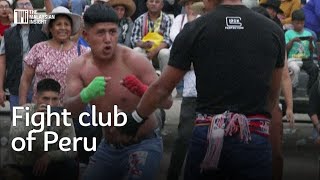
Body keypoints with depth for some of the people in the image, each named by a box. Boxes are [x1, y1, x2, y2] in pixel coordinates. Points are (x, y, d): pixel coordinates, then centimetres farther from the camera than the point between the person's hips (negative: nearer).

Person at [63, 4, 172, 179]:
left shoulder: (134, 61, -20)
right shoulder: (79, 67, -7)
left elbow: (167, 101, -22)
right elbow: (68, 109, -17)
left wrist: (142, 90, -43)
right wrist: (86, 95, -38)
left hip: (143, 144, -5)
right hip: (109, 147, 5)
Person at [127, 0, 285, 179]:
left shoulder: (195, 30, -2)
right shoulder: (273, 31, 2)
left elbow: (161, 88, 5)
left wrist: (135, 119, 21)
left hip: (206, 137, 0)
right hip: (254, 140, 0)